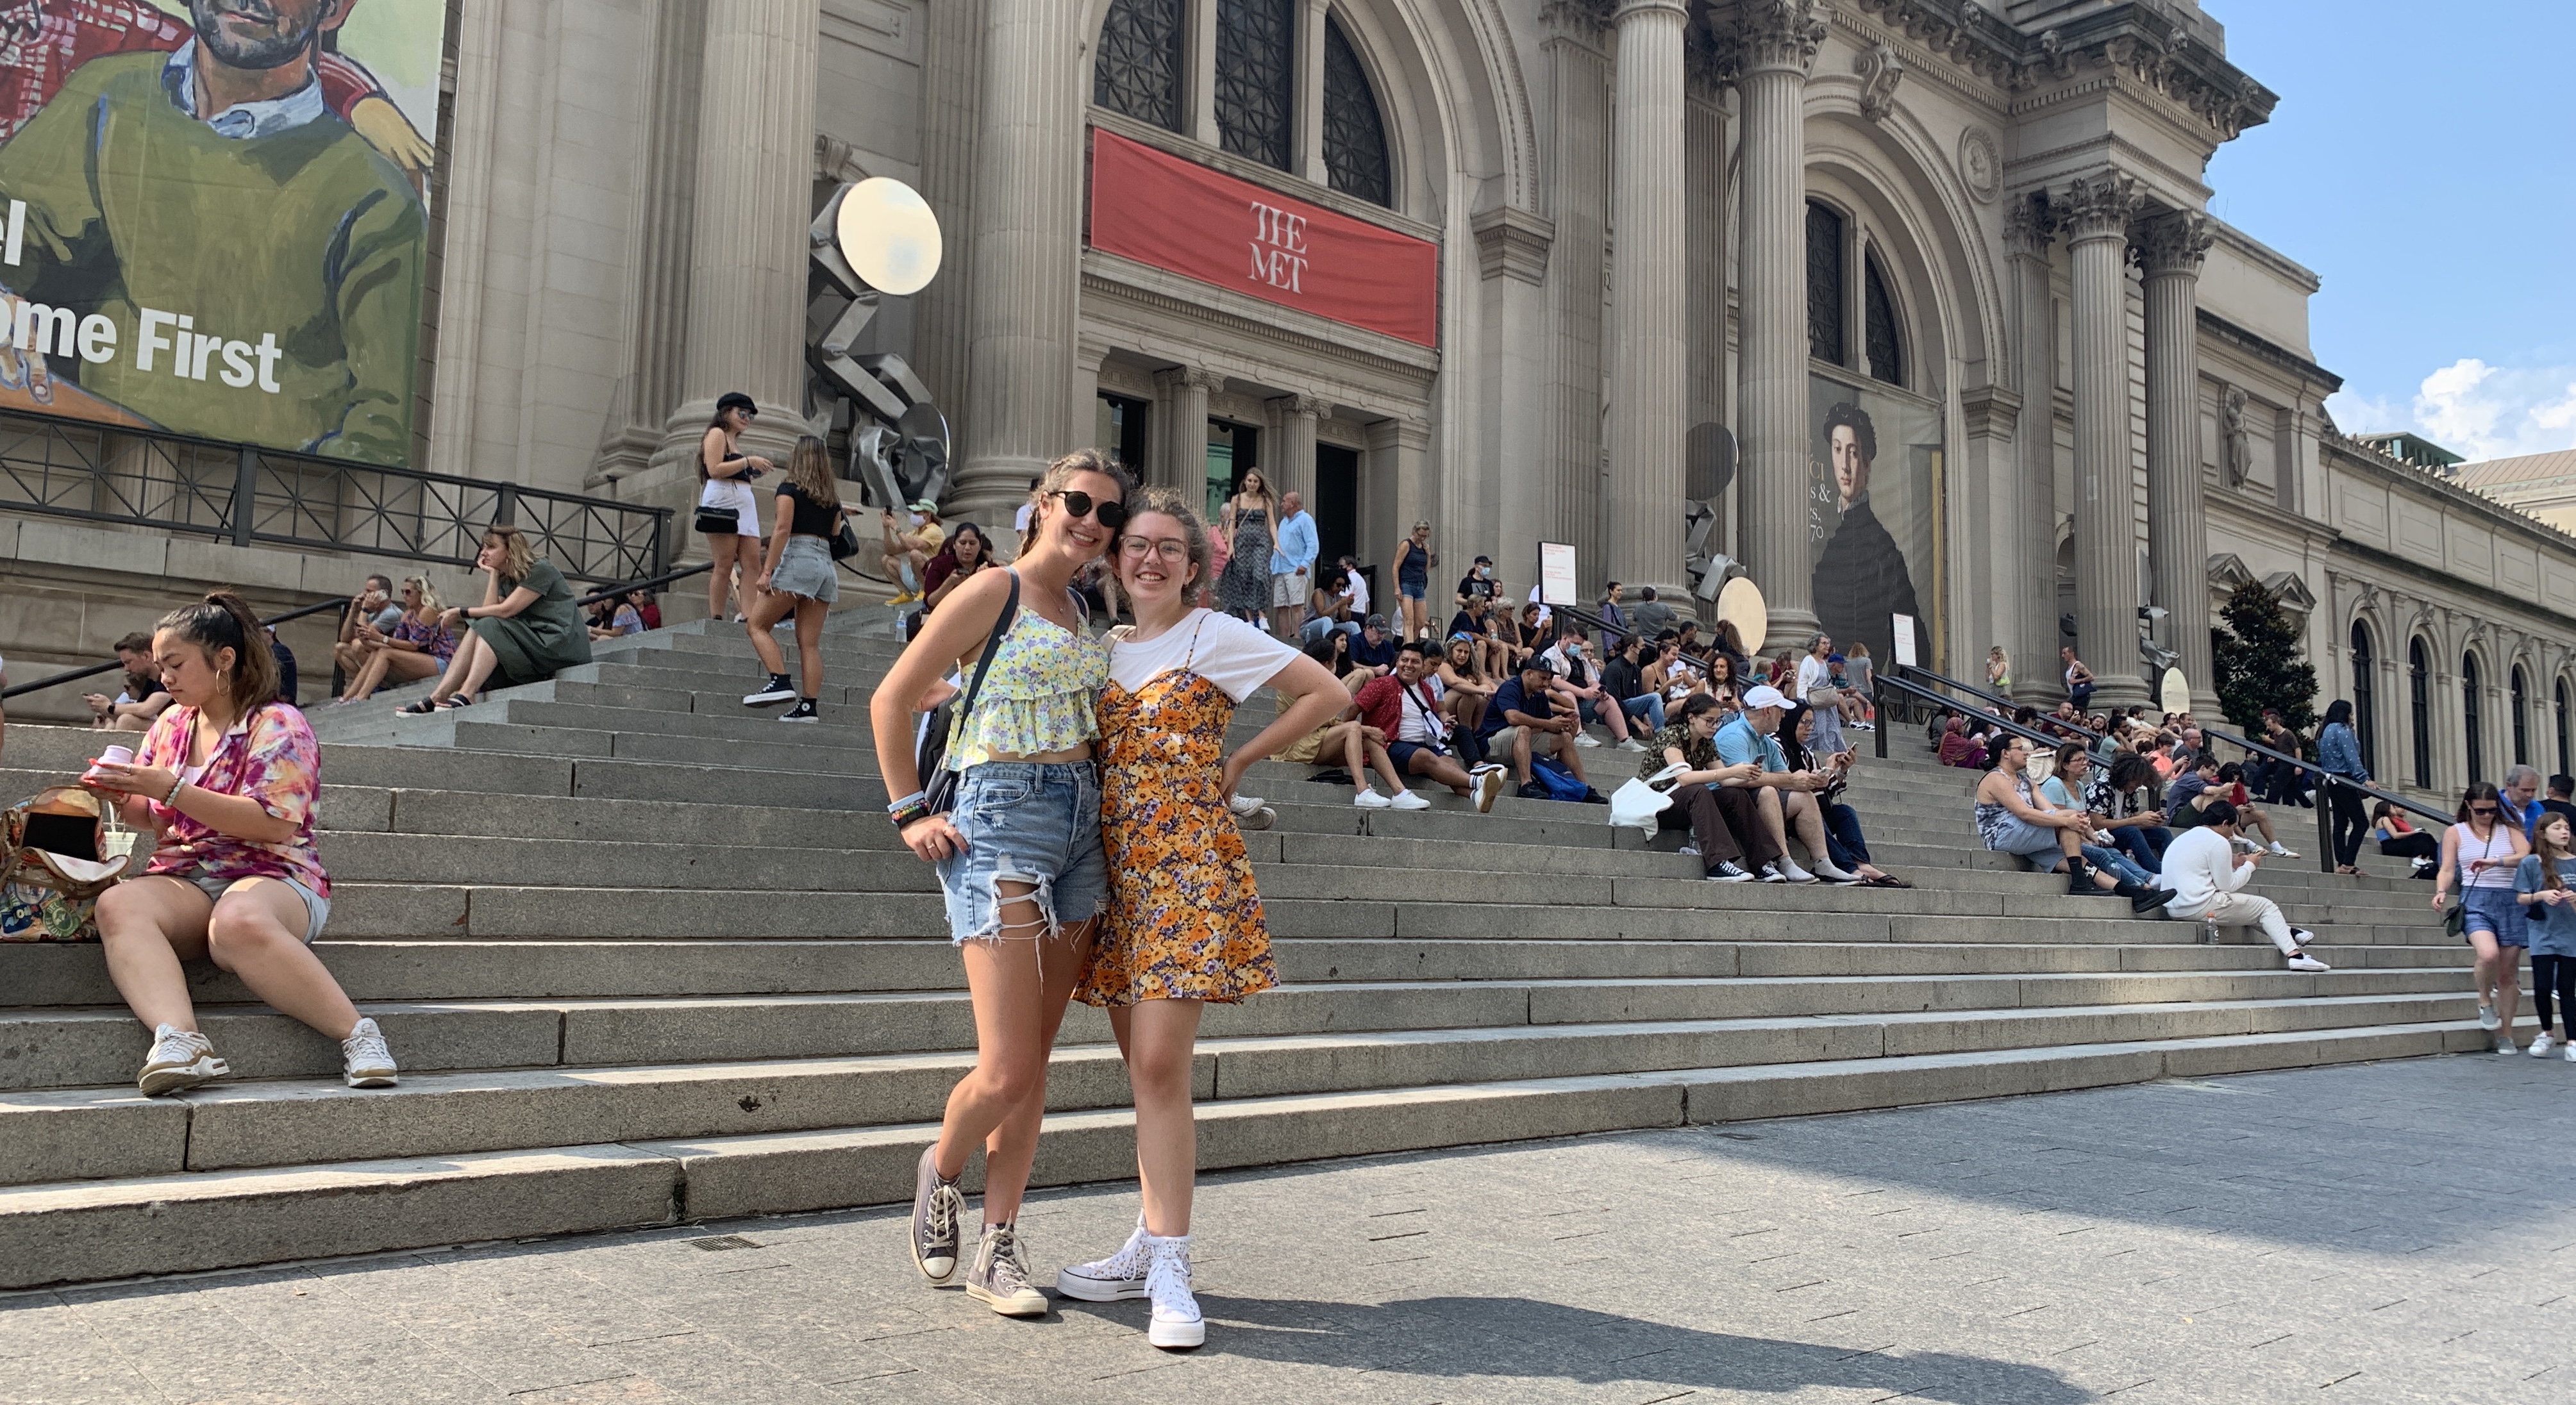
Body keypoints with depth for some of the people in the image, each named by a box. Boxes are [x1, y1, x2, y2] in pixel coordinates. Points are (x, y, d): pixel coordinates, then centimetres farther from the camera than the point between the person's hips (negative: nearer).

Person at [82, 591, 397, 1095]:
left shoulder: (277, 724, -2)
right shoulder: (170, 726, 19)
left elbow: (274, 822, -14)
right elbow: (152, 820, 27)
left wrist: (170, 788, -16)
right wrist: (121, 797, 3)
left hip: (270, 875, -5)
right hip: (182, 880, 5)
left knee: (239, 921, -41)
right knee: (118, 904, -30)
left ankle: (357, 1033, -32)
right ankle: (179, 1039, -49)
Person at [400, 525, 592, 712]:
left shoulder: (540, 570, -8)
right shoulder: (506, 579, 18)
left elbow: (506, 610, -17)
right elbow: (490, 610, 0)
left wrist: (460, 612, -9)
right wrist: (493, 574, 2)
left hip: (564, 646, -8)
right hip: (532, 644, 8)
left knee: (491, 627, -20)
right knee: (477, 630, -6)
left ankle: (465, 696, -31)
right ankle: (438, 697, -17)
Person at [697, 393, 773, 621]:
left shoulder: (734, 441, 28)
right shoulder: (717, 434, 3)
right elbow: (715, 470, -11)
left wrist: (755, 470, 14)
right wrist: (748, 461, -10)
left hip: (745, 505, 9)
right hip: (723, 503, -9)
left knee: (752, 565, -6)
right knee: (724, 566, -12)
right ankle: (716, 619, -12)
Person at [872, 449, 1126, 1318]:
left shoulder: (1081, 611, 16)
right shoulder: (995, 591, -4)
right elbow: (891, 701, -3)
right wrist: (911, 813, -7)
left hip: (1081, 821, 7)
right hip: (1001, 820, -7)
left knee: (1034, 1060, 8)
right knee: (1007, 1069, -9)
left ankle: (998, 1250, 18)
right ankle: (940, 1172, 23)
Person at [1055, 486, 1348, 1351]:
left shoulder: (1216, 638, 0)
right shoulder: (1103, 648, 16)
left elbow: (1329, 694, 0)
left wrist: (1239, 761, 0)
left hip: (1187, 863, -6)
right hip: (1116, 866, 6)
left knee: (1160, 1066, -11)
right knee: (1144, 1068, 9)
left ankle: (1169, 1270, -7)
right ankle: (1152, 1246, 18)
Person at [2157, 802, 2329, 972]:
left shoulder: (2183, 838, 18)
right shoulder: (2218, 842, -9)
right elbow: (2227, 886, -7)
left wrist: (2232, 865, 20)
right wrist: (2249, 865, 8)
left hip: (2174, 908, 9)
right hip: (2201, 908, -9)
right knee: (2266, 907, 6)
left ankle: (2286, 933, 25)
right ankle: (2294, 955, -1)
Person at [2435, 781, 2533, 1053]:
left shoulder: (2509, 830, 11)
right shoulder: (2455, 832, 10)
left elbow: (2527, 855, -7)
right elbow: (2447, 869, 6)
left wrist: (2496, 862, -23)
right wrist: (2441, 892, -14)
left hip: (2510, 901, 2)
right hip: (2475, 901, -2)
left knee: (2508, 971, 2)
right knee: (2489, 954, -29)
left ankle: (2506, 1035, 14)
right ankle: (2485, 1002, 0)